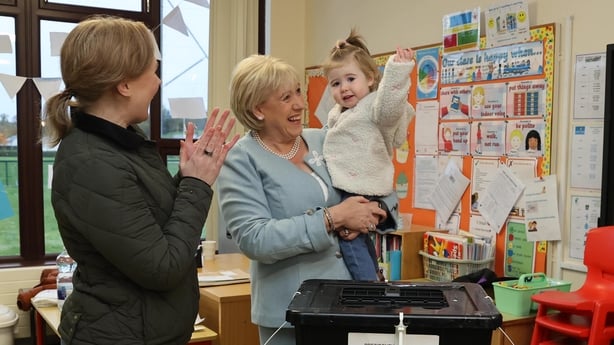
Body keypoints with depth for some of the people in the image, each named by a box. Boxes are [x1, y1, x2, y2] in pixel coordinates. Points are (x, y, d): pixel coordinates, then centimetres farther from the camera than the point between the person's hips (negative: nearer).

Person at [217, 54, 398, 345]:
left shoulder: (324, 140, 5)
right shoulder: (241, 160, -8)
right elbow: (254, 239, -20)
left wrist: (374, 212, -11)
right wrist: (333, 218, -21)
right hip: (291, 312, -4)